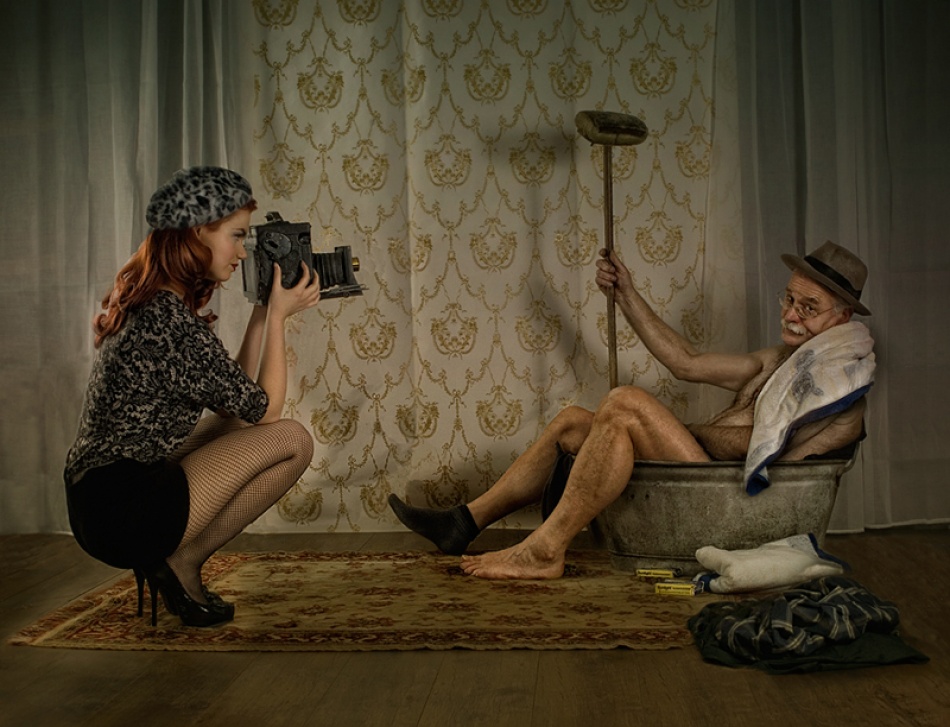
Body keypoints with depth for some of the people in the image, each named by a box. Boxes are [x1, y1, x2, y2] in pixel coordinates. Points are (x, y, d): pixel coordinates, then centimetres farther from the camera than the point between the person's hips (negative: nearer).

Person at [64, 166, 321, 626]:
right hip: (125, 514, -10)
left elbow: (234, 396, 13)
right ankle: (183, 562, 0)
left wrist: (264, 313, 12)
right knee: (293, 441, -7)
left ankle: (169, 555, 12)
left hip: (96, 498, 10)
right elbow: (264, 407, -9)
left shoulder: (145, 305, 11)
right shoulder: (171, 322, -20)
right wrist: (278, 316, -1)